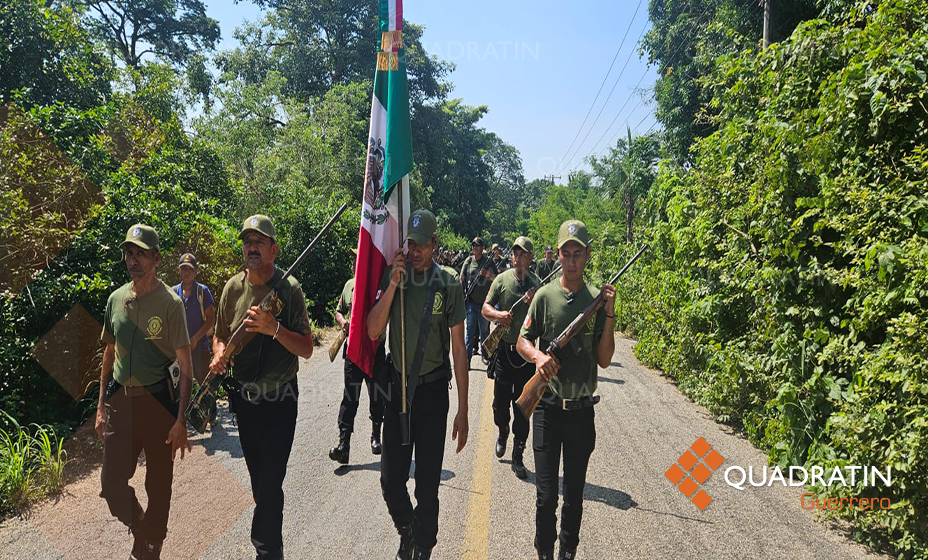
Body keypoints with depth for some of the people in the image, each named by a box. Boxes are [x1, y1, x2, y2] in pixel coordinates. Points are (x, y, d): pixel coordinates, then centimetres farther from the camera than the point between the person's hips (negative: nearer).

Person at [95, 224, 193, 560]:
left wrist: (180, 420, -14)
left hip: (157, 401, -4)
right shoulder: (116, 299, 6)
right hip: (120, 399, 4)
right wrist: (101, 407, 13)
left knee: (158, 485, 8)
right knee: (112, 483, 6)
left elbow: (185, 365, -10)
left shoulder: (170, 303, -10)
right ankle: (140, 529, 34)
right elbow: (109, 353, 15)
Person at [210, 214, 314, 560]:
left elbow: (306, 349, -12)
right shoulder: (233, 288, 2)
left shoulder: (289, 289, -11)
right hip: (243, 398, 5)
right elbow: (221, 335, 13)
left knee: (270, 484, -7)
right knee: (258, 482, 18)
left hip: (279, 401, -5)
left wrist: (275, 329, -27)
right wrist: (219, 356, -8)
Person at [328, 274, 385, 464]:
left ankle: (376, 436, 30)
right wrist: (342, 322, -3)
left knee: (377, 397, 11)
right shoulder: (349, 285, 9)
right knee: (350, 396, -2)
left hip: (376, 350, -2)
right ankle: (343, 443, -2)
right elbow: (339, 311, 19)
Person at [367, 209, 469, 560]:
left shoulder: (449, 284, -7)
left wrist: (463, 411, -6)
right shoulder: (392, 278, 0)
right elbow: (373, 332, -7)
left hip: (433, 389, -2)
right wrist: (393, 284, -17)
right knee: (390, 478, 5)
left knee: (428, 483, 7)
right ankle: (407, 531, 35)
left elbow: (459, 349, -4)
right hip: (397, 386, 2)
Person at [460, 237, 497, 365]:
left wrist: (488, 274, -16)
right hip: (471, 301, 0)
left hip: (485, 301, 0)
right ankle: (467, 358, 1)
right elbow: (461, 279, 9)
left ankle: (484, 354, 25)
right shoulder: (468, 261, 5)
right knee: (470, 330, -1)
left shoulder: (489, 261, 2)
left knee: (484, 330, 11)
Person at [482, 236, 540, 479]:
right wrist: (499, 314, -19)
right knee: (500, 402, 9)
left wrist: (533, 304, -19)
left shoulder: (538, 285, 0)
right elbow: (485, 308, 2)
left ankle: (518, 457, 15)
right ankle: (503, 432, 40)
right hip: (504, 349, 1)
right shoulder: (502, 279, 1)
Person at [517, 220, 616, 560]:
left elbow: (604, 360, -2)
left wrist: (609, 315, -13)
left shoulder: (597, 300, 0)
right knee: (546, 496, 1)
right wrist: (538, 357, -17)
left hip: (582, 411, 1)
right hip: (548, 408, -1)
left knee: (575, 494, 13)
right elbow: (522, 341, 4)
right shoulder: (545, 296, -2)